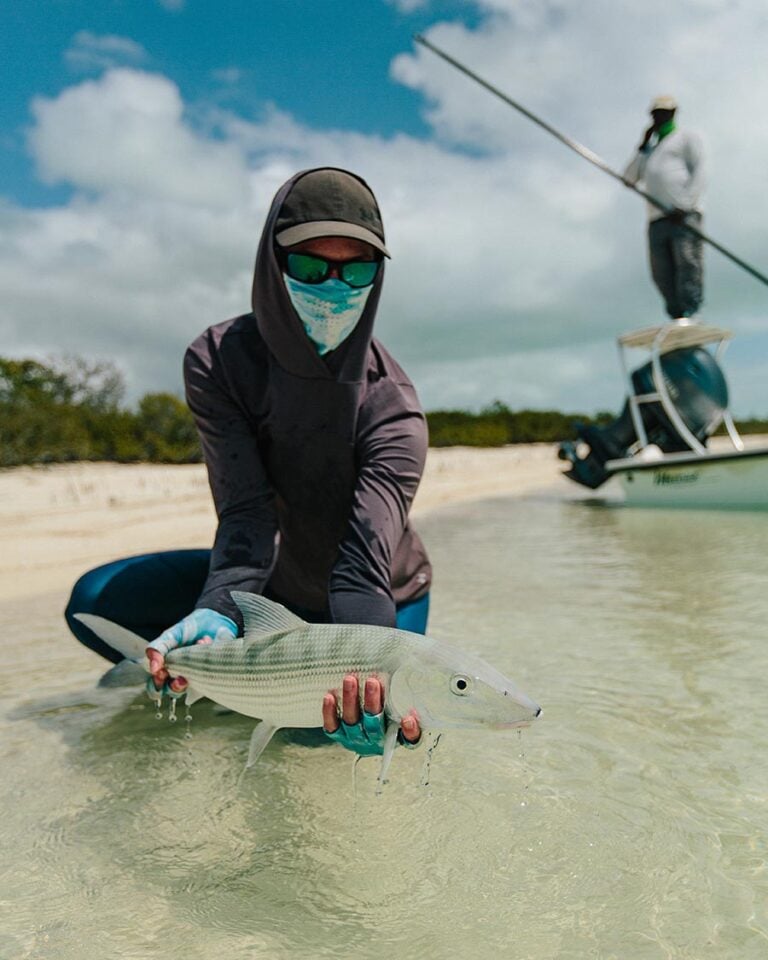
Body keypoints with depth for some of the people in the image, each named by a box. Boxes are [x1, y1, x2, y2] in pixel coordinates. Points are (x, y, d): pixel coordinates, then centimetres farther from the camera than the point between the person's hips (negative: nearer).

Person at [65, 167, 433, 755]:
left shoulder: (392, 405, -26)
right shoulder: (219, 361, -18)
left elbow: (367, 554, -36)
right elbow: (246, 512, -26)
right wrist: (219, 610, -45)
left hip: (381, 599, -1)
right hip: (271, 581, 2)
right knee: (96, 602, -12)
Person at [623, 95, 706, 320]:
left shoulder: (687, 138, 16)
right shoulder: (650, 150, 34)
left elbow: (698, 173, 2)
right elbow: (629, 178, 23)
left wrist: (684, 205, -13)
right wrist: (643, 147, 17)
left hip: (684, 214, -5)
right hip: (657, 218, 5)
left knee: (686, 262, -20)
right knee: (661, 274, -7)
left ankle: (690, 314, -26)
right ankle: (678, 318, -8)